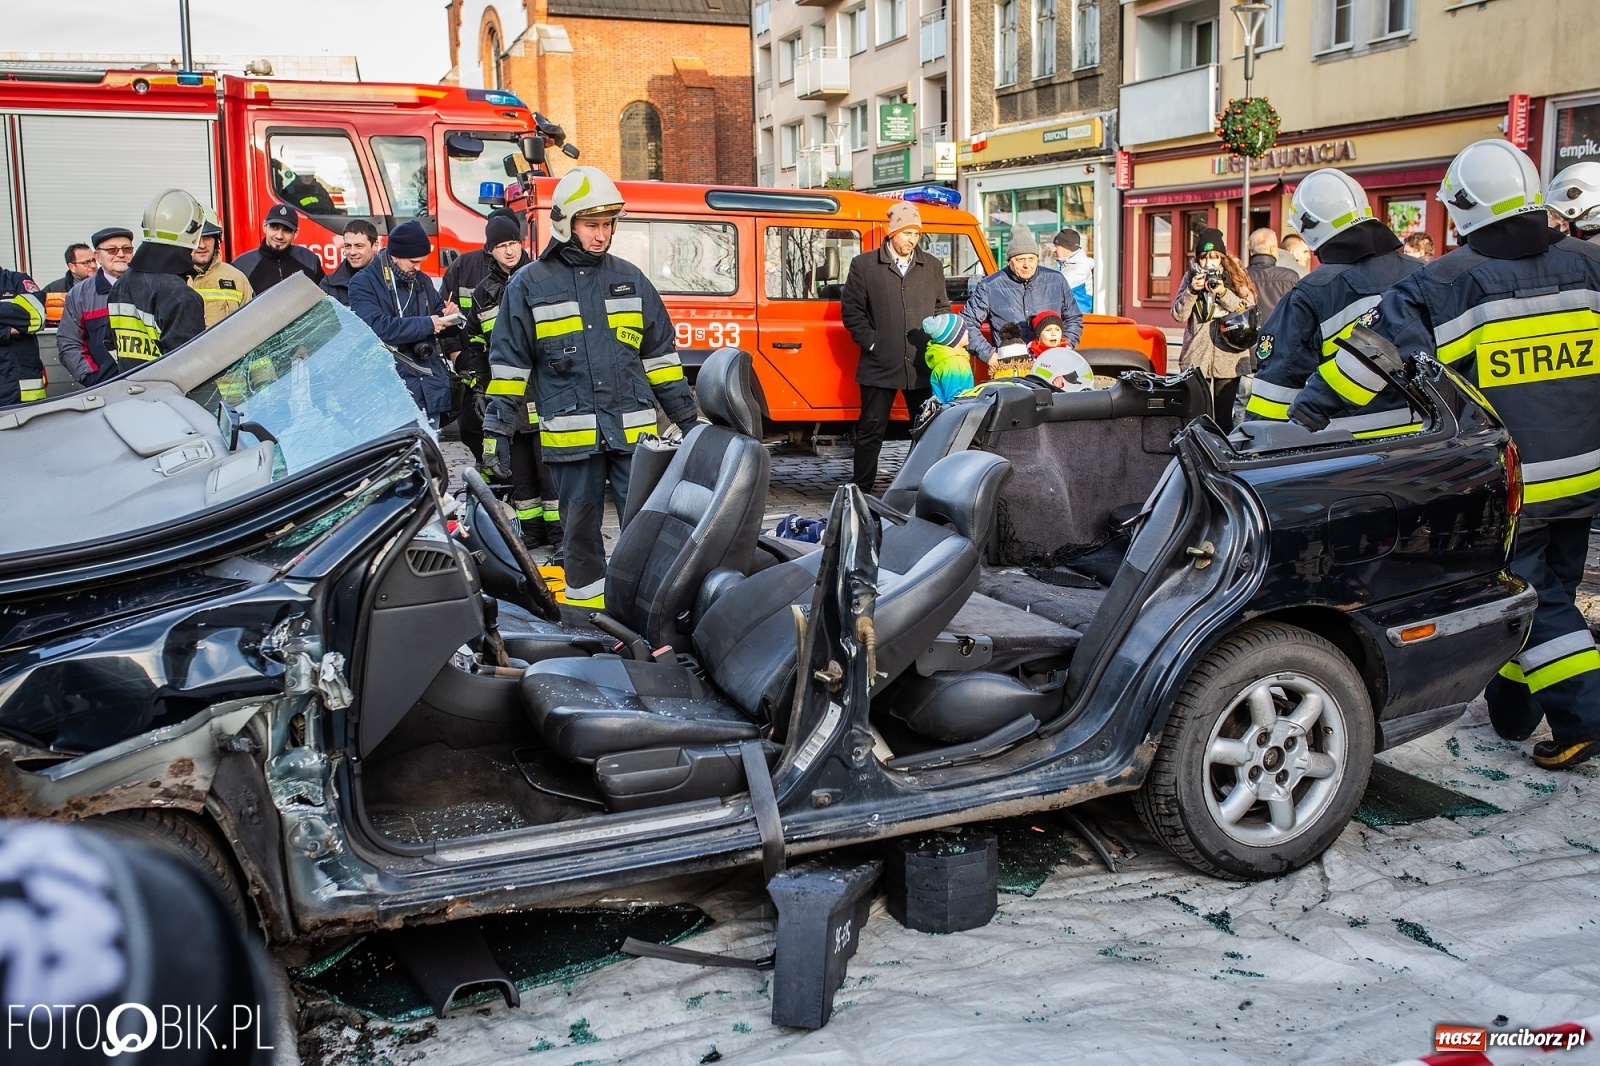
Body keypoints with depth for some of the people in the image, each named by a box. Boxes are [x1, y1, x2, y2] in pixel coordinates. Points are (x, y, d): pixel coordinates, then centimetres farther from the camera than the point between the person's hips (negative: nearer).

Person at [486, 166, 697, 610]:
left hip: (633, 429, 1)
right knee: (580, 532, 8)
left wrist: (685, 415, 15)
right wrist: (499, 427, 2)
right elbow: (509, 361, 6)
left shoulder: (629, 278, 12)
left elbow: (660, 353, 16)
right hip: (570, 432, -1)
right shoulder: (529, 284, 5)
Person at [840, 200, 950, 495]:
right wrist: (870, 342, -6)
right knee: (871, 430, 3)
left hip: (923, 365, 3)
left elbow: (942, 308, 17)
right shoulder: (864, 265, 2)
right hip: (880, 364, -3)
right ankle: (861, 491, 10)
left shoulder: (932, 266, 12)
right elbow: (851, 309, 2)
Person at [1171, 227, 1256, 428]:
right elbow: (1178, 315, 1)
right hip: (1196, 359, 1)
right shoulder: (1191, 276, 9)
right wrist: (1192, 290, -13)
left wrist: (1224, 293, -16)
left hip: (1228, 359, -1)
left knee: (1224, 418, 3)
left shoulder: (1236, 277, 6)